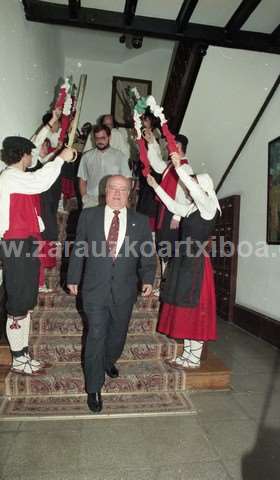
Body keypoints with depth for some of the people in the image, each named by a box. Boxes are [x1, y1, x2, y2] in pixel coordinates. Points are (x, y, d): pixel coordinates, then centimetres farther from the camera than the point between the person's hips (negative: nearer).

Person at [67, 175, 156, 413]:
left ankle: (108, 362, 49)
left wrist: (148, 279, -7)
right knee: (96, 337, 0)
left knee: (118, 334, 18)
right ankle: (94, 389, 19)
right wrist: (73, 278, 5)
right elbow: (78, 249, 5)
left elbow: (148, 254, 4)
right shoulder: (89, 215, 1)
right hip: (95, 288, -2)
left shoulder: (140, 221, 3)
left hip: (125, 290, 2)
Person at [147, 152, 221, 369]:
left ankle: (195, 358, 13)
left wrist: (180, 168, -27)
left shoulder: (209, 206, -8)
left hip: (197, 263, -8)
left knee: (195, 309, 0)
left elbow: (196, 190, -26)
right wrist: (155, 186, 24)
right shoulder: (192, 209, 14)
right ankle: (187, 354, 26)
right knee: (185, 309, 13)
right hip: (184, 261, 9)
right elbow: (173, 206, 24)